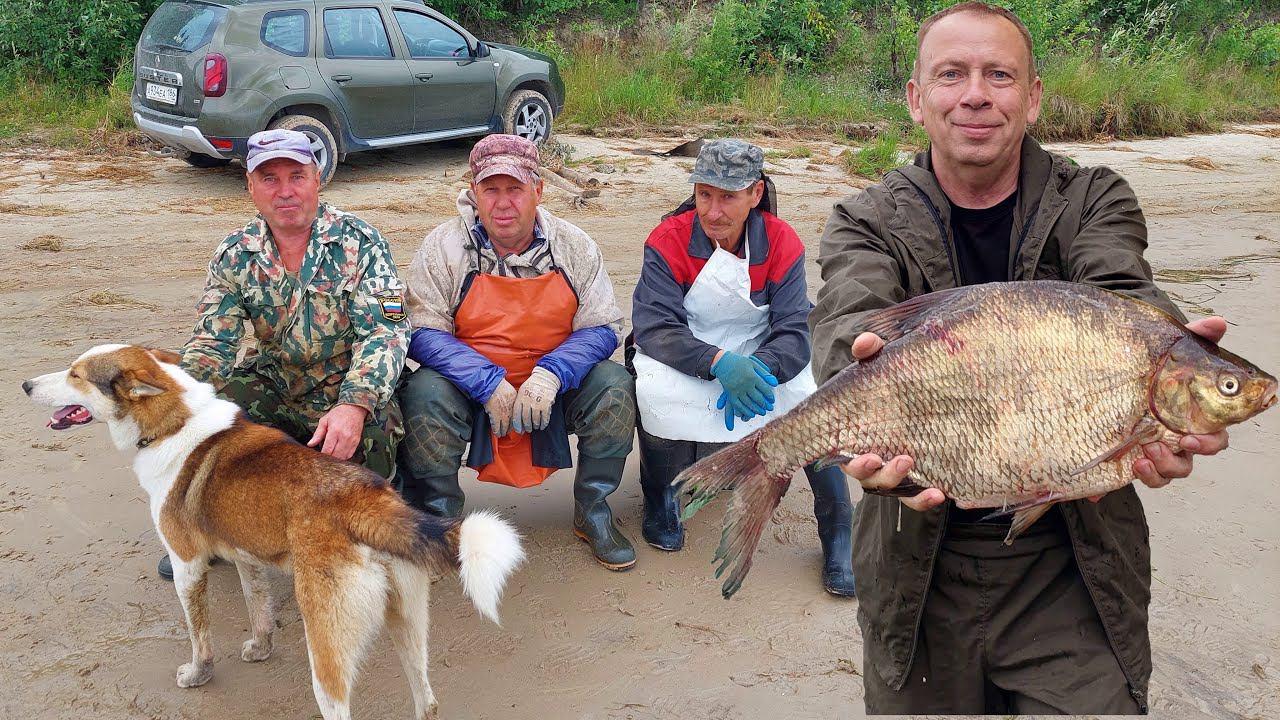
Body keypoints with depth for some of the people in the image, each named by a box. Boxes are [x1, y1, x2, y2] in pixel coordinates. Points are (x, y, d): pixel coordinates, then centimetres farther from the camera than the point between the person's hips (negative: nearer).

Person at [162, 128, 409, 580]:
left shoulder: (359, 243, -12)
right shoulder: (234, 256, -1)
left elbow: (385, 332, -20)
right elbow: (211, 346, -5)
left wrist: (354, 406, -37)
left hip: (352, 394, -4)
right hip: (274, 388, 4)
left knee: (368, 444, -35)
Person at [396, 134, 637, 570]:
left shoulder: (574, 247, -3)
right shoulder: (443, 247, -7)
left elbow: (602, 328, -4)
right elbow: (423, 333, -11)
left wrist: (550, 374, -23)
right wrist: (487, 382, -25)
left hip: (553, 388, 2)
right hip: (470, 388, -1)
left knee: (615, 388, -24)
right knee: (423, 395, -32)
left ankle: (592, 512, -1)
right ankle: (439, 521, -7)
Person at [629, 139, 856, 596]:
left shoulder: (782, 243, -11)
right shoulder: (668, 240, -15)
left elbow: (794, 332, -15)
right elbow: (654, 327, -24)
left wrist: (758, 367, -38)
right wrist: (720, 363, -39)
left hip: (759, 358, 1)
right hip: (685, 363, -1)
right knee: (654, 389, -34)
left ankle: (838, 533, -8)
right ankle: (659, 498, -3)